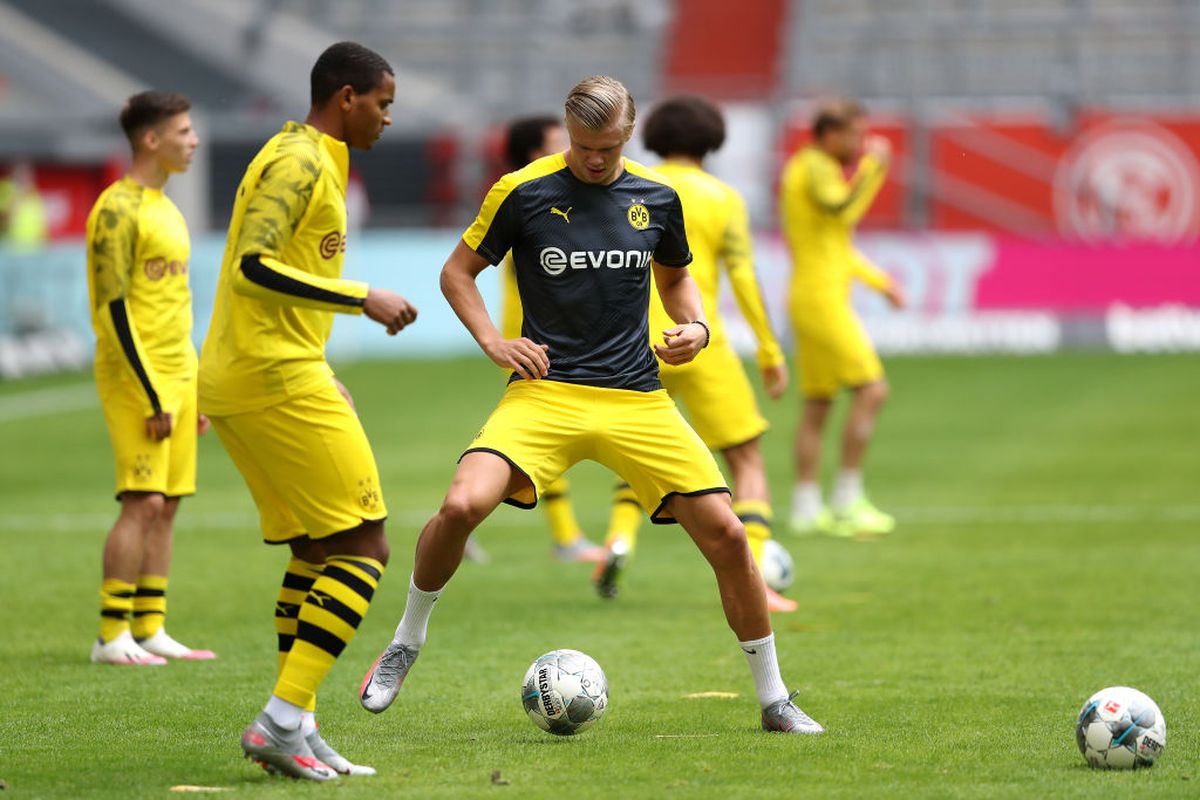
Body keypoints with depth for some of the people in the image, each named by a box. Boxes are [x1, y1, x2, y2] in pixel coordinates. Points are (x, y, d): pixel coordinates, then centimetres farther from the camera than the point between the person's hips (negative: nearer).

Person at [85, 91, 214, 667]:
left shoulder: (165, 209, 17)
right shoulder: (119, 210, -12)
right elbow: (114, 310, -16)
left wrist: (193, 391, 20)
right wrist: (151, 398, -18)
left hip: (177, 378, 9)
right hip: (137, 380, -9)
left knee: (167, 505, 7)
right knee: (143, 503, -11)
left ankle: (150, 630, 10)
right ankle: (112, 637, -9)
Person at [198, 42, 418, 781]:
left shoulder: (306, 159, 19)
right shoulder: (301, 161, -12)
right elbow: (254, 268, -23)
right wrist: (363, 298, -21)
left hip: (237, 380, 10)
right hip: (277, 379, -10)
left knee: (316, 550, 13)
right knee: (364, 548, -8)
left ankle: (296, 730, 11)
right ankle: (283, 721, -13)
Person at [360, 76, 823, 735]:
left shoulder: (656, 198, 7)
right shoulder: (522, 192, -2)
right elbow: (457, 271, 10)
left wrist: (695, 327, 3)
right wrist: (493, 342, -5)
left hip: (639, 400, 2)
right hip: (545, 390, -2)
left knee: (725, 534, -7)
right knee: (462, 506, -26)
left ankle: (774, 700, 10)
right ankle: (406, 642, 1)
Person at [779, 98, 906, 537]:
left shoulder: (805, 168, 19)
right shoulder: (815, 167, -12)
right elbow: (844, 211, -31)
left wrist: (878, 279, 24)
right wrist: (873, 166, -22)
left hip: (809, 300, 10)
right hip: (823, 298, -10)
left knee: (818, 405, 11)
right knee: (871, 390, -10)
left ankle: (806, 507, 11)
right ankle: (847, 502, -9)